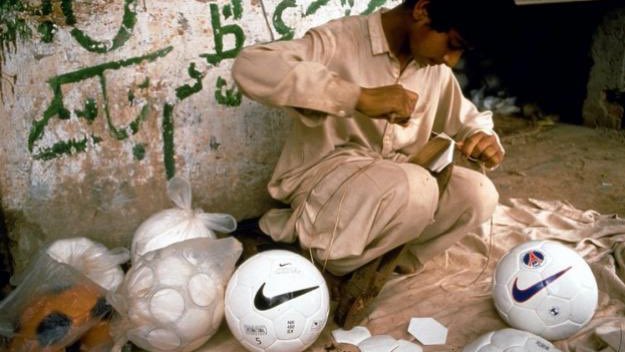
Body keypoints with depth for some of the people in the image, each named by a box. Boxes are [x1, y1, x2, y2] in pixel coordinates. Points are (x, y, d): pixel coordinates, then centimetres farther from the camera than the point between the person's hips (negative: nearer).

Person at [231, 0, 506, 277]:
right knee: (414, 190, -34)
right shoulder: (340, 41, -15)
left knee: (478, 194, -14)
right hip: (320, 178, -6)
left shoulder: (436, 69, 5)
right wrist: (361, 97, -36)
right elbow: (249, 67, -30)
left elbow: (469, 118, 20)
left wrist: (484, 139, -7)